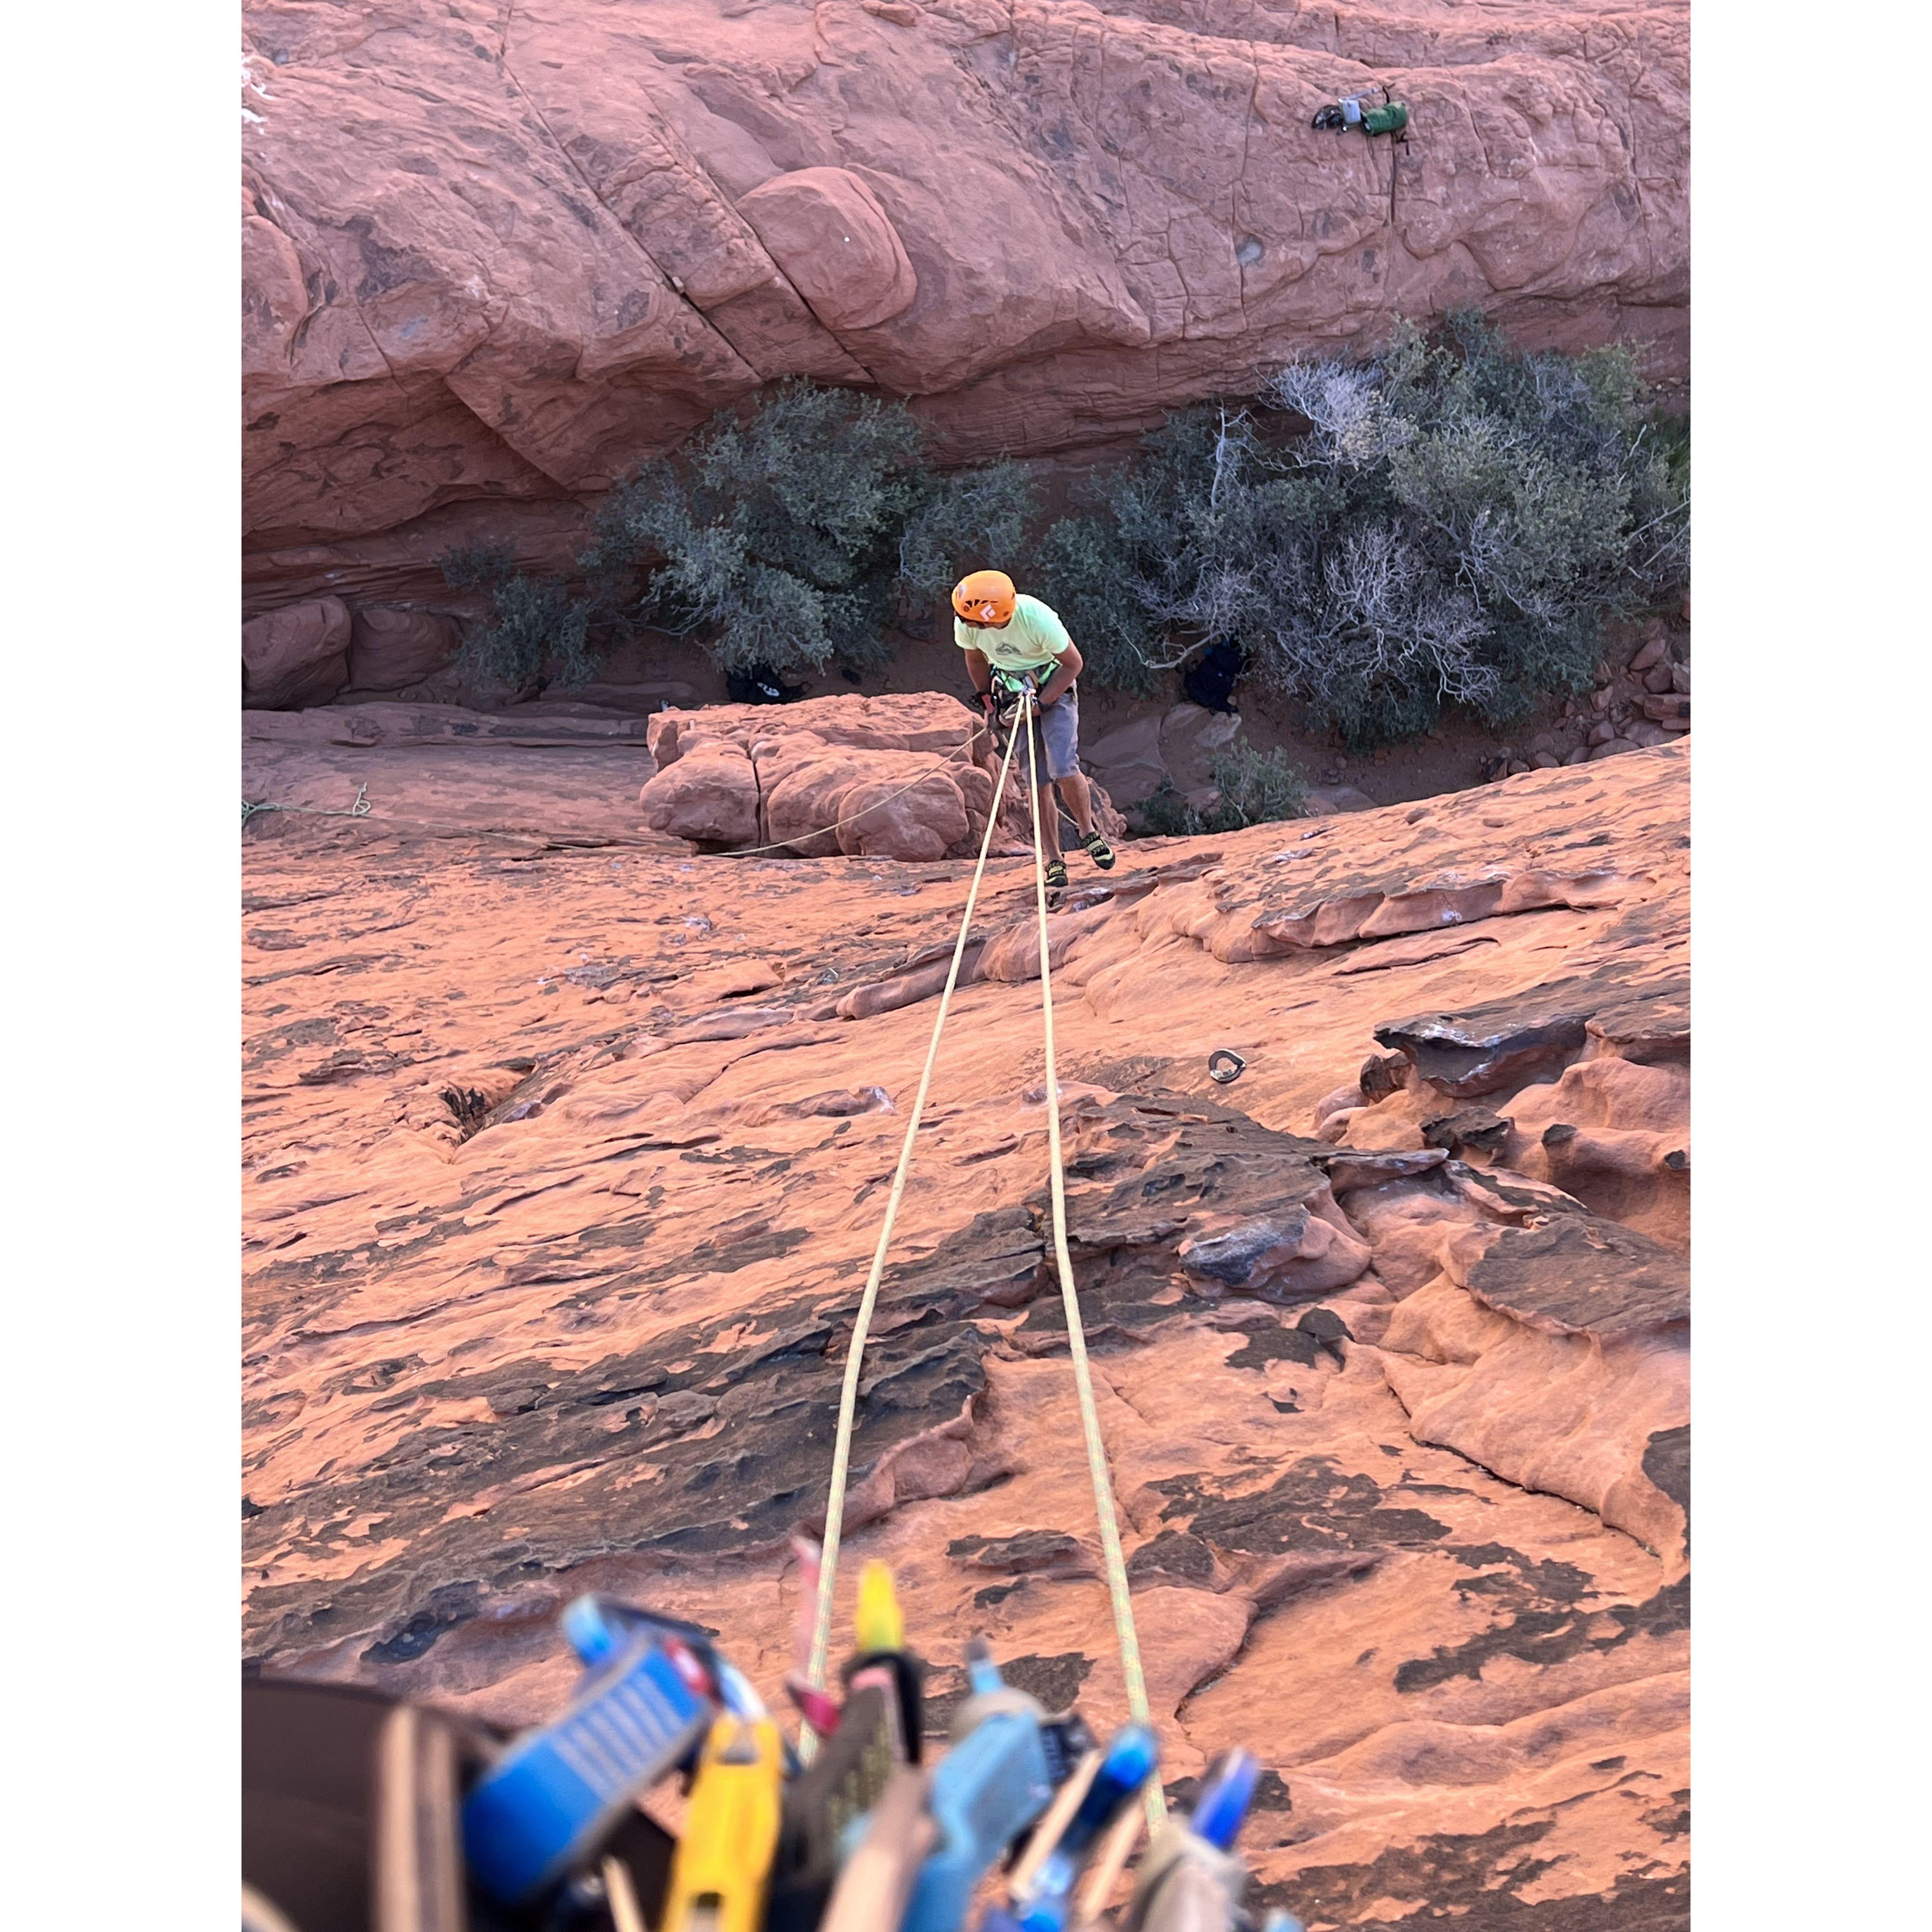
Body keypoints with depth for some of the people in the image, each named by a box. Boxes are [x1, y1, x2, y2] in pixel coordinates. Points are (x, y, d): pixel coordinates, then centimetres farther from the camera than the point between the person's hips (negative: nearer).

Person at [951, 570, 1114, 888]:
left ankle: (1089, 832, 6)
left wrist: (1042, 703, -19)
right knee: (1037, 783, -2)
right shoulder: (966, 623, -20)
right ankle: (1054, 862, 5)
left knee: (1063, 769, -19)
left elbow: (1073, 663, -18)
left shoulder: (1037, 618, -32)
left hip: (1055, 688, -3)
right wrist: (987, 700, 3)